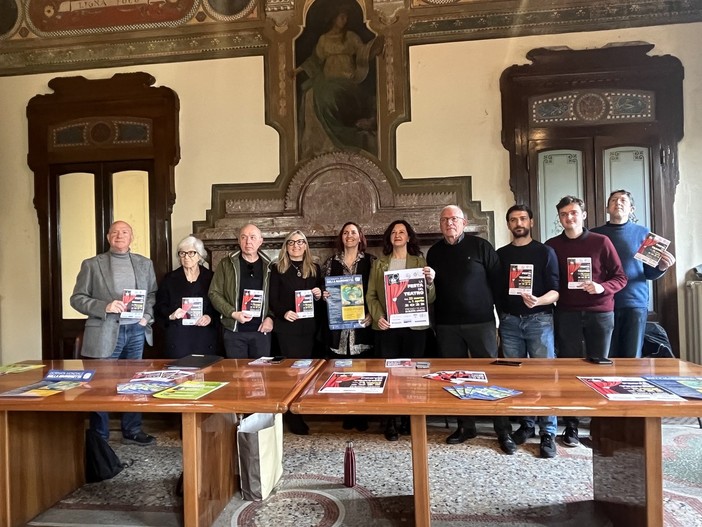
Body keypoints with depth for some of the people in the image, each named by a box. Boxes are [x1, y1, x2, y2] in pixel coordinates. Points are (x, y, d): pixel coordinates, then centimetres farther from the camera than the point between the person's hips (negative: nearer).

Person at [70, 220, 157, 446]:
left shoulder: (145, 263, 10)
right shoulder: (91, 264, 1)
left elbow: (153, 294, 14)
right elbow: (77, 298, -1)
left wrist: (147, 315, -3)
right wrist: (105, 307, -17)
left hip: (136, 331, 3)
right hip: (105, 332, -3)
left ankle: (132, 431, 26)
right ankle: (99, 437, 21)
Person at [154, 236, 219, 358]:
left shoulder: (211, 278, 6)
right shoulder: (169, 279, 8)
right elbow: (159, 307, 7)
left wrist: (211, 318, -12)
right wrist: (170, 315, -12)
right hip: (178, 338, 0)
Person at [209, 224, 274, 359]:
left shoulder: (268, 266, 6)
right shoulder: (226, 264, 2)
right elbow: (214, 293, 0)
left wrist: (270, 318, -6)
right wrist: (233, 313, -11)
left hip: (262, 330, 1)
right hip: (234, 330, -1)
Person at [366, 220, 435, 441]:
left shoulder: (420, 262, 9)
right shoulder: (379, 264, 12)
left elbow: (429, 298, 3)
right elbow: (371, 295, 7)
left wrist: (430, 281, -16)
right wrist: (377, 317, -9)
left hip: (414, 326, 0)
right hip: (387, 326, 1)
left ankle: (409, 419, 18)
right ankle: (390, 422, 11)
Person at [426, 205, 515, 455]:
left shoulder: (481, 246, -1)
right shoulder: (434, 252, 11)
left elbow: (497, 281, -2)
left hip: (481, 322, -3)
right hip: (446, 325, 4)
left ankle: (503, 431, 13)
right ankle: (465, 426, 25)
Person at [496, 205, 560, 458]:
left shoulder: (544, 251, 4)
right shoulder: (501, 254, 11)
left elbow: (555, 291, -2)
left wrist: (539, 301, -23)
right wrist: (497, 321, 3)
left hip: (539, 319, -2)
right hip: (509, 321, 3)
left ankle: (548, 433, 6)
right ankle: (525, 424, 20)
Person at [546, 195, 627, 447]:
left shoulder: (601, 242, 1)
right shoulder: (551, 245, 5)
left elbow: (620, 277, 1)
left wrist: (602, 287, -17)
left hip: (600, 313, 0)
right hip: (566, 315, 1)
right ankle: (571, 426, 12)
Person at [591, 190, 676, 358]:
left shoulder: (643, 233, 7)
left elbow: (649, 273, 8)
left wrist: (661, 268, -11)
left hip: (636, 302, 1)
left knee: (633, 357, 5)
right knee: (607, 357, 4)